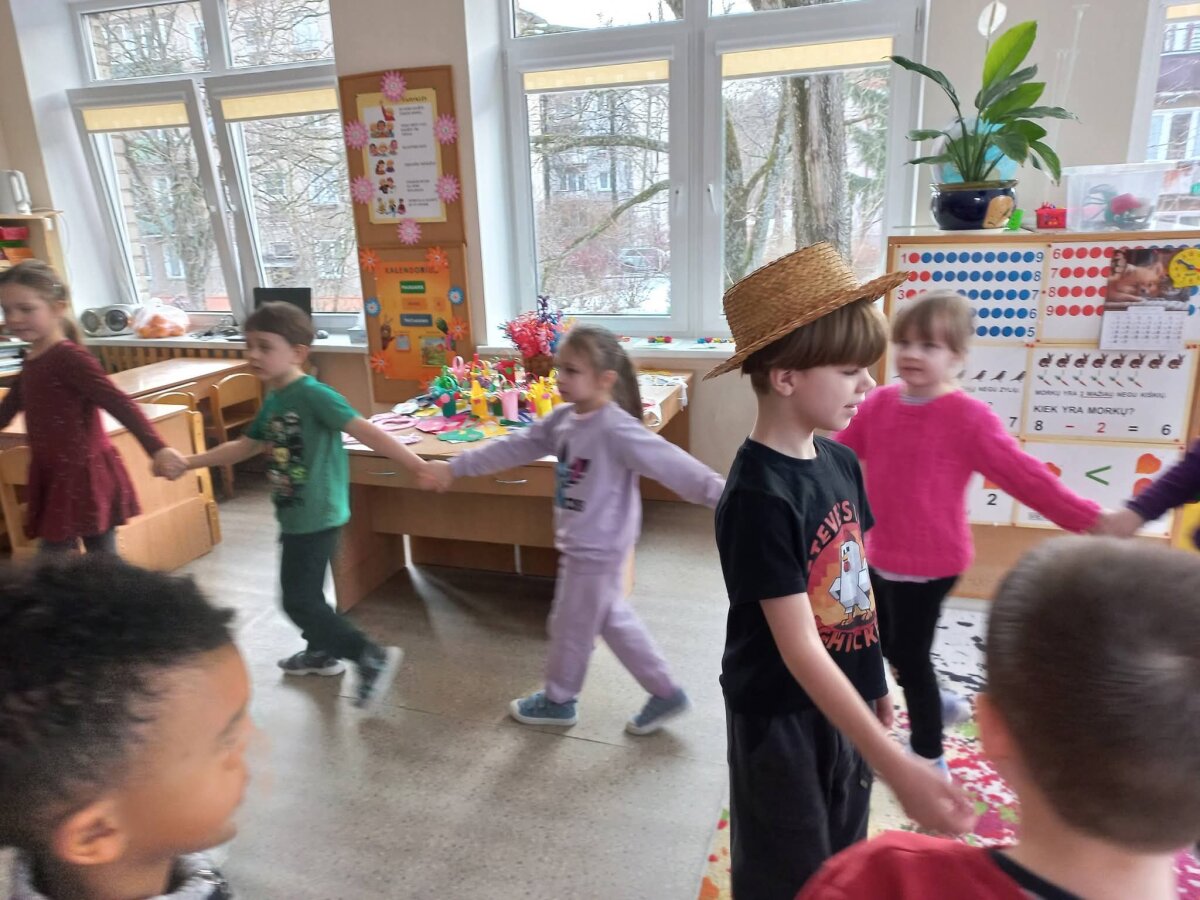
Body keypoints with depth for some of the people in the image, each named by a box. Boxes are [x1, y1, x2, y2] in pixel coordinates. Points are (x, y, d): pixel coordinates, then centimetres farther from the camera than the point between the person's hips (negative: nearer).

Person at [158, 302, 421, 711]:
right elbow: (244, 446, 22)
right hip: (295, 516, 10)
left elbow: (366, 432, -27)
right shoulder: (273, 401, 8)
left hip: (317, 516, -10)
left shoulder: (313, 394, -20)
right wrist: (189, 463, 19)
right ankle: (322, 653, 44)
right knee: (305, 593, 23)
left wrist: (419, 466, -33)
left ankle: (373, 657, 0)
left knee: (299, 600, -6)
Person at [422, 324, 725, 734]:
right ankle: (666, 693, 32)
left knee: (571, 625, 11)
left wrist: (720, 492, -40)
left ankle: (558, 701, 37)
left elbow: (668, 462, -31)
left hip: (597, 548, -9)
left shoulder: (616, 430, -25)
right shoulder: (563, 418, 1)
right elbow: (515, 447, 7)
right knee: (614, 621, 19)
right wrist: (455, 467, 10)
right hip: (581, 544, 9)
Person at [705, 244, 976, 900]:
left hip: (841, 703, 7)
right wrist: (895, 766, -30)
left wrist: (874, 683, 15)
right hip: (782, 718, -7)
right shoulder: (759, 497, -28)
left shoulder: (840, 460, -3)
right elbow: (799, 649, -28)